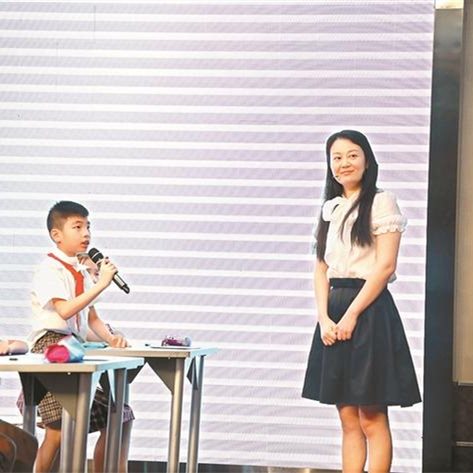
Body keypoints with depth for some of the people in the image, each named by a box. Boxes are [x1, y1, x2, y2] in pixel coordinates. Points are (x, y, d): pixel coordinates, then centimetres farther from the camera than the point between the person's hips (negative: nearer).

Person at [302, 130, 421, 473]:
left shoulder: (381, 202, -3)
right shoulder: (330, 208, 15)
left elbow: (385, 266, -11)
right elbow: (321, 268, 11)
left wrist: (351, 315, -15)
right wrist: (324, 318, -4)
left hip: (369, 311, -6)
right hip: (334, 315, 6)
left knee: (372, 418, -5)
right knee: (348, 419, 8)